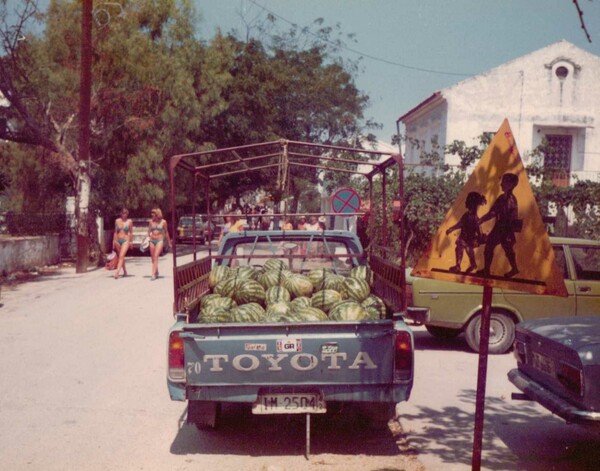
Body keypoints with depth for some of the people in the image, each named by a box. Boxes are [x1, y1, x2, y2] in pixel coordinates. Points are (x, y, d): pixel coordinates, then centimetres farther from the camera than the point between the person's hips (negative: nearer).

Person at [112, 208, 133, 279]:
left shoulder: (129, 221, -1)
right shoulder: (117, 221, 6)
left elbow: (131, 232, 3)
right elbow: (115, 232, 11)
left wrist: (131, 241, 1)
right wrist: (114, 241, 9)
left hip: (125, 241, -4)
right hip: (118, 240, 4)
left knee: (121, 256, -18)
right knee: (120, 257, 12)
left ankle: (117, 271, -27)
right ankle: (125, 272, 27)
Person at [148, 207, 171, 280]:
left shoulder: (163, 222, -1)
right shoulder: (151, 221, 6)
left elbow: (166, 232, 8)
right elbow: (149, 231, 13)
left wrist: (169, 242, 13)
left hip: (160, 240, -4)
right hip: (152, 240, 4)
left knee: (156, 256, -17)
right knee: (153, 258, 8)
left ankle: (153, 274, -22)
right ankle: (156, 272, 27)